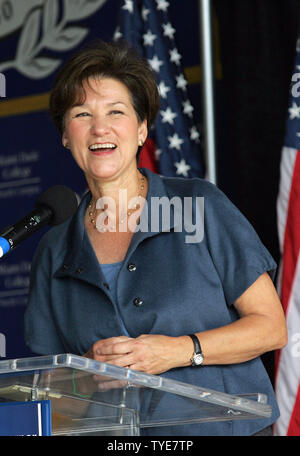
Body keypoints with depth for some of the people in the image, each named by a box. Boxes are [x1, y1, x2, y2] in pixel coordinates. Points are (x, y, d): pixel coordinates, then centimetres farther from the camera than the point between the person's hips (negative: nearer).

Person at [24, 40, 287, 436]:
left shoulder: (200, 206, 1)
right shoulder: (54, 253, 9)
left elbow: (271, 327, 0)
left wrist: (181, 351, -12)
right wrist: (90, 368, -8)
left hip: (229, 427, -1)